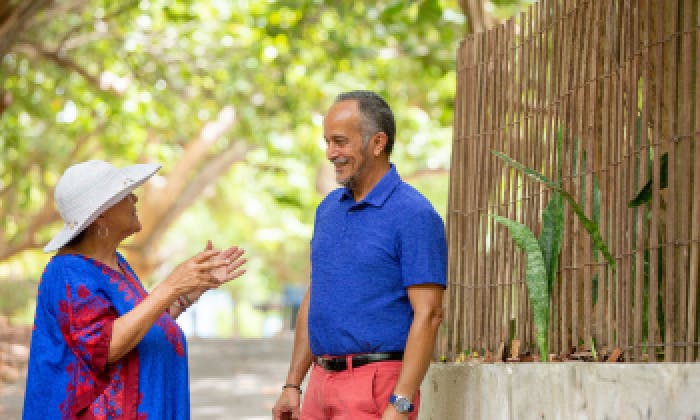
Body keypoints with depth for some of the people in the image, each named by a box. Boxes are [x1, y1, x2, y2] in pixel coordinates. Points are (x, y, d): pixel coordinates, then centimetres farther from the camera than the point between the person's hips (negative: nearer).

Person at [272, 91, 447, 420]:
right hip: (323, 378, 7)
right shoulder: (329, 208, 13)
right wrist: (293, 384, 14)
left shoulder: (414, 215, -10)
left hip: (377, 388, -7)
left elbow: (428, 315, -14)